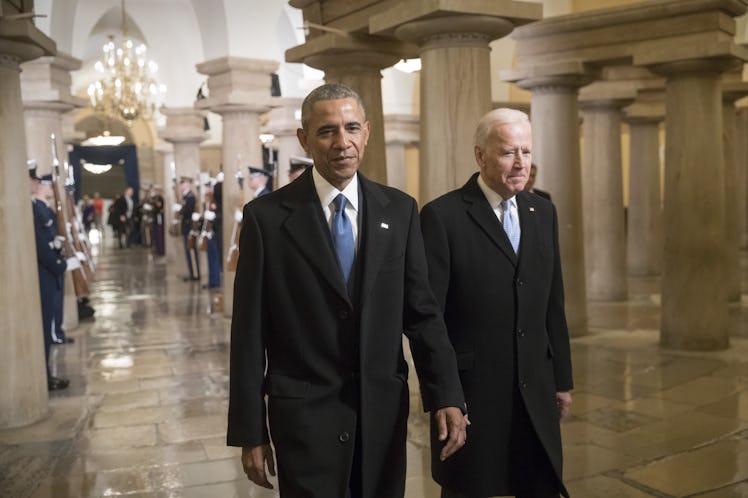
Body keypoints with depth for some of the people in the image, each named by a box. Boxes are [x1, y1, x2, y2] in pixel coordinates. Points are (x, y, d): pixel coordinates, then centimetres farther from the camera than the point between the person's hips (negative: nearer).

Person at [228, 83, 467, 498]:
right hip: (305, 416, -2)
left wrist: (446, 396, -7)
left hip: (384, 411, 3)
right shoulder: (267, 216, -6)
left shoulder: (399, 211, 2)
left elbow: (421, 312, 3)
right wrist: (250, 432, -4)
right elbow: (249, 334, -4)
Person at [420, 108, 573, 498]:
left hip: (536, 393, 5)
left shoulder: (543, 213, 8)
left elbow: (553, 304, 11)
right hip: (471, 393, -5)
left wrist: (562, 379, 12)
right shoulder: (442, 216, -11)